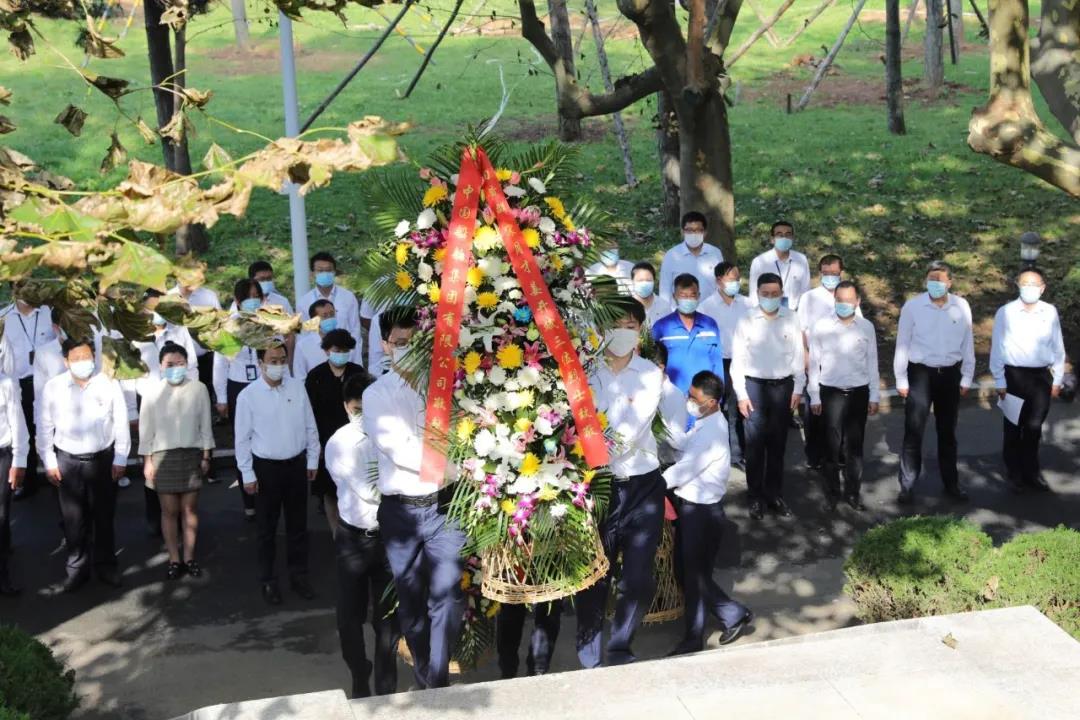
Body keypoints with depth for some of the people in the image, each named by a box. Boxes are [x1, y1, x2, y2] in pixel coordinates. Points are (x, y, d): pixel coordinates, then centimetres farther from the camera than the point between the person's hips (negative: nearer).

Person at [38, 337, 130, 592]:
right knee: (74, 518, 7)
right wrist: (49, 462, 0)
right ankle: (77, 568, 20)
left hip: (103, 459, 0)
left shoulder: (109, 384, -6)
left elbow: (121, 423, -2)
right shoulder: (53, 387, -5)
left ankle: (106, 564, 24)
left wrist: (120, 459, -3)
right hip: (67, 461, 0)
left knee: (104, 516, 10)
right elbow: (45, 427, 2)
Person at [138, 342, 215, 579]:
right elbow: (146, 429, -1)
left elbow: (205, 424, 3)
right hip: (163, 456, -1)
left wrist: (206, 455, 3)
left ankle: (189, 557, 19)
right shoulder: (152, 392, -6)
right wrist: (147, 461, -2)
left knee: (189, 509, 8)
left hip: (192, 454, 1)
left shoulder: (199, 389, -4)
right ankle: (174, 559, 16)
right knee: (169, 510, 6)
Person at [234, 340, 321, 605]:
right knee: (267, 528, 10)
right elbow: (243, 438, -7)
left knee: (298, 524, 14)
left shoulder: (297, 388, -4)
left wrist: (313, 461, 7)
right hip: (266, 466, -3)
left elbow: (310, 427, 5)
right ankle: (268, 580, 25)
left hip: (296, 463, 3)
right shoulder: (248, 396, -12)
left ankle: (299, 575, 29)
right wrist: (247, 474, -6)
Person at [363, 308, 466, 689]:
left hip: (445, 504, 0)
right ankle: (424, 682, 26)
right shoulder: (377, 394, -1)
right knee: (411, 603, 11)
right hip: (401, 511, 0)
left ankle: (439, 685, 7)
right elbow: (399, 450, -14)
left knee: (447, 597, -5)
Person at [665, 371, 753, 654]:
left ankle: (693, 639, 22)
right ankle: (734, 614, 29)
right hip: (692, 504, 9)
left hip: (702, 510, -9)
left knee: (695, 575, 6)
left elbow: (684, 470, -23)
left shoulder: (711, 432, -24)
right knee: (687, 571, 17)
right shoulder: (707, 422, 5)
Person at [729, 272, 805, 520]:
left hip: (783, 386, 2)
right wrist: (741, 394, -5)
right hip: (755, 386, -2)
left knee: (777, 443, 10)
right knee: (755, 444, 1)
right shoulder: (746, 321, -4)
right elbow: (737, 360, -2)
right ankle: (756, 497, 11)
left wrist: (798, 388, 3)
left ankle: (775, 494, 21)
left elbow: (798, 355, 6)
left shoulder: (790, 319, 1)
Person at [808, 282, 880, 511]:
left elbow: (872, 363, 6)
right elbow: (814, 364, -1)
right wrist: (814, 397, -2)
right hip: (831, 392, -2)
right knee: (832, 445, 4)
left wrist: (874, 396, 5)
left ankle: (852, 492, 17)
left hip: (859, 392, 2)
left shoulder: (867, 327, 1)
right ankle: (833, 492, 15)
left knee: (854, 445, 8)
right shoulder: (821, 327, -5)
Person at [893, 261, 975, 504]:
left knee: (947, 431, 15)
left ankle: (951, 482, 28)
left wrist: (966, 378, 7)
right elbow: (902, 344, -4)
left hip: (950, 374, 2)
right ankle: (907, 485, 9)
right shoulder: (912, 307, -10)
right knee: (913, 431, 0)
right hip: (920, 373, -2)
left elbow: (967, 344, 5)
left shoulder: (961, 307, -4)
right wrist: (901, 380, -3)